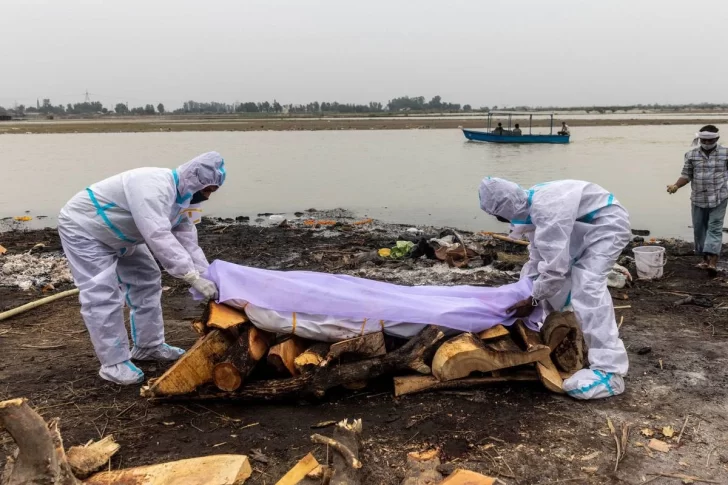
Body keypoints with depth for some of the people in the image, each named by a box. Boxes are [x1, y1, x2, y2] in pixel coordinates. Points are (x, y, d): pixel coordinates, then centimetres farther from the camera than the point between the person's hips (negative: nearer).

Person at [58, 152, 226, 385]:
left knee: (146, 282, 11)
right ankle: (114, 363, -4)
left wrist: (208, 277, -18)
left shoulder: (181, 198, -3)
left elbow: (188, 242, -6)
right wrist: (194, 277, -47)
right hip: (83, 228, -10)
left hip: (118, 235, 10)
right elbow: (159, 238, -45)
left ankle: (148, 346, 22)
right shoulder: (154, 188, -36)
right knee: (103, 296, -14)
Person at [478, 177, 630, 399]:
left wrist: (531, 300, -20)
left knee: (587, 287, -25)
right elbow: (539, 258, 5)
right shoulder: (531, 207, -3)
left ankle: (610, 371, -26)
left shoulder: (546, 210, -34)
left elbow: (554, 266, -32)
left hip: (607, 223, -10)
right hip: (583, 226, 10)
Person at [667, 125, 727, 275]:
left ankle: (713, 262, -15)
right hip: (698, 199, 3)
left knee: (715, 228, -8)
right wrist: (676, 185, -15)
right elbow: (686, 175, 3)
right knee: (699, 229, 9)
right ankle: (705, 259, 23)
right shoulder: (691, 154, 2)